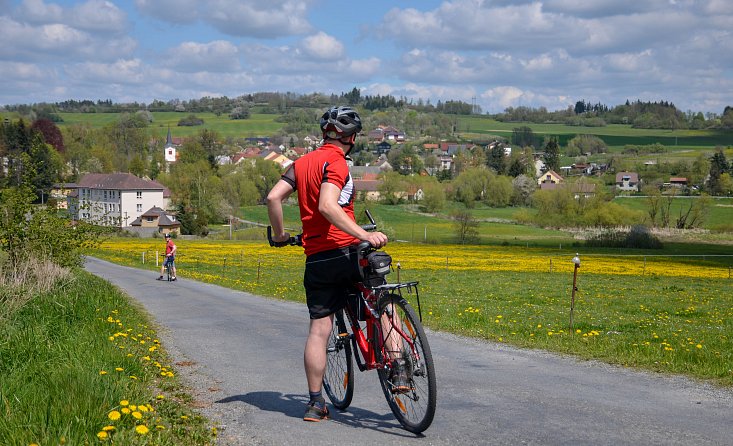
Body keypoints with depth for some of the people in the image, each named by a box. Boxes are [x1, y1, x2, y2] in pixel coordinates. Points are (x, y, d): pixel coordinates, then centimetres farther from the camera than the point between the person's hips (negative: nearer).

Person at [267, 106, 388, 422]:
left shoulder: (302, 163, 13)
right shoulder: (336, 163, -8)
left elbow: (273, 197, 5)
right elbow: (327, 206, -23)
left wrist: (279, 234, 18)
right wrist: (365, 235, -29)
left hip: (315, 259, 6)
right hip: (345, 252, -6)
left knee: (318, 330, 7)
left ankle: (315, 403, 9)